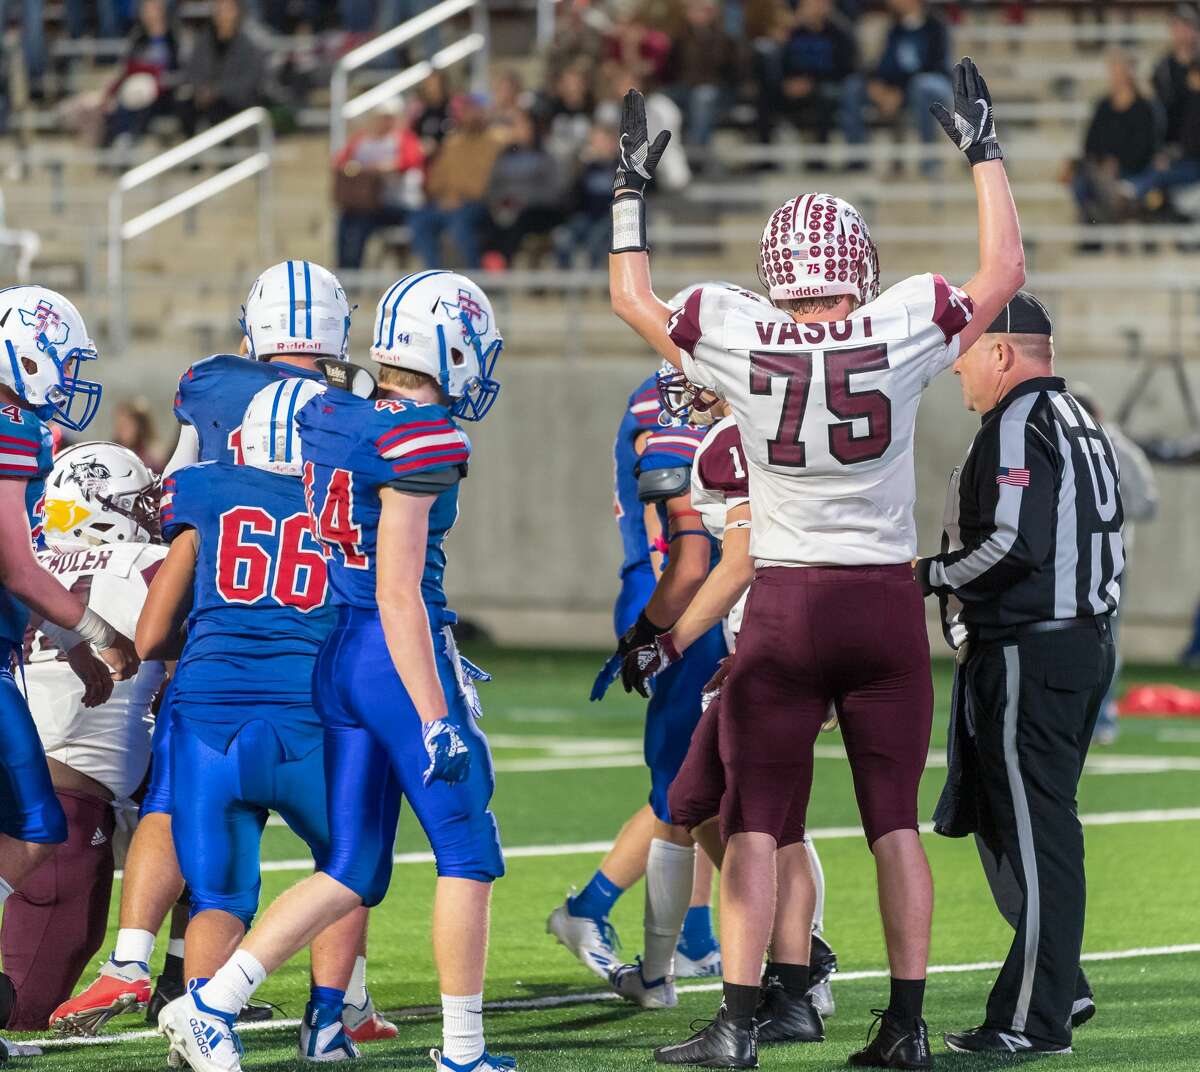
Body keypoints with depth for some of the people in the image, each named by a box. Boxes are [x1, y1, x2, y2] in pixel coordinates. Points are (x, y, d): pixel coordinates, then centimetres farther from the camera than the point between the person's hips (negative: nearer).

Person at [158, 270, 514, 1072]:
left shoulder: (329, 420, 9)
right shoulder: (421, 443, -16)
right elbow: (398, 593, -20)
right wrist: (436, 719, -19)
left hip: (334, 657, 8)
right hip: (401, 656, -8)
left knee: (354, 871, 13)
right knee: (468, 855, 6)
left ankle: (211, 1004, 4)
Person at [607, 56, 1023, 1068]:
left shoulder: (739, 345, -7)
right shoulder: (905, 333, -8)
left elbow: (631, 297, 12)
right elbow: (1006, 269, 9)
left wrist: (631, 188, 23)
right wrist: (985, 152, 19)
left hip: (784, 605, -1)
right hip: (887, 604, 1)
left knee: (756, 822, 4)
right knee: (895, 819, 7)